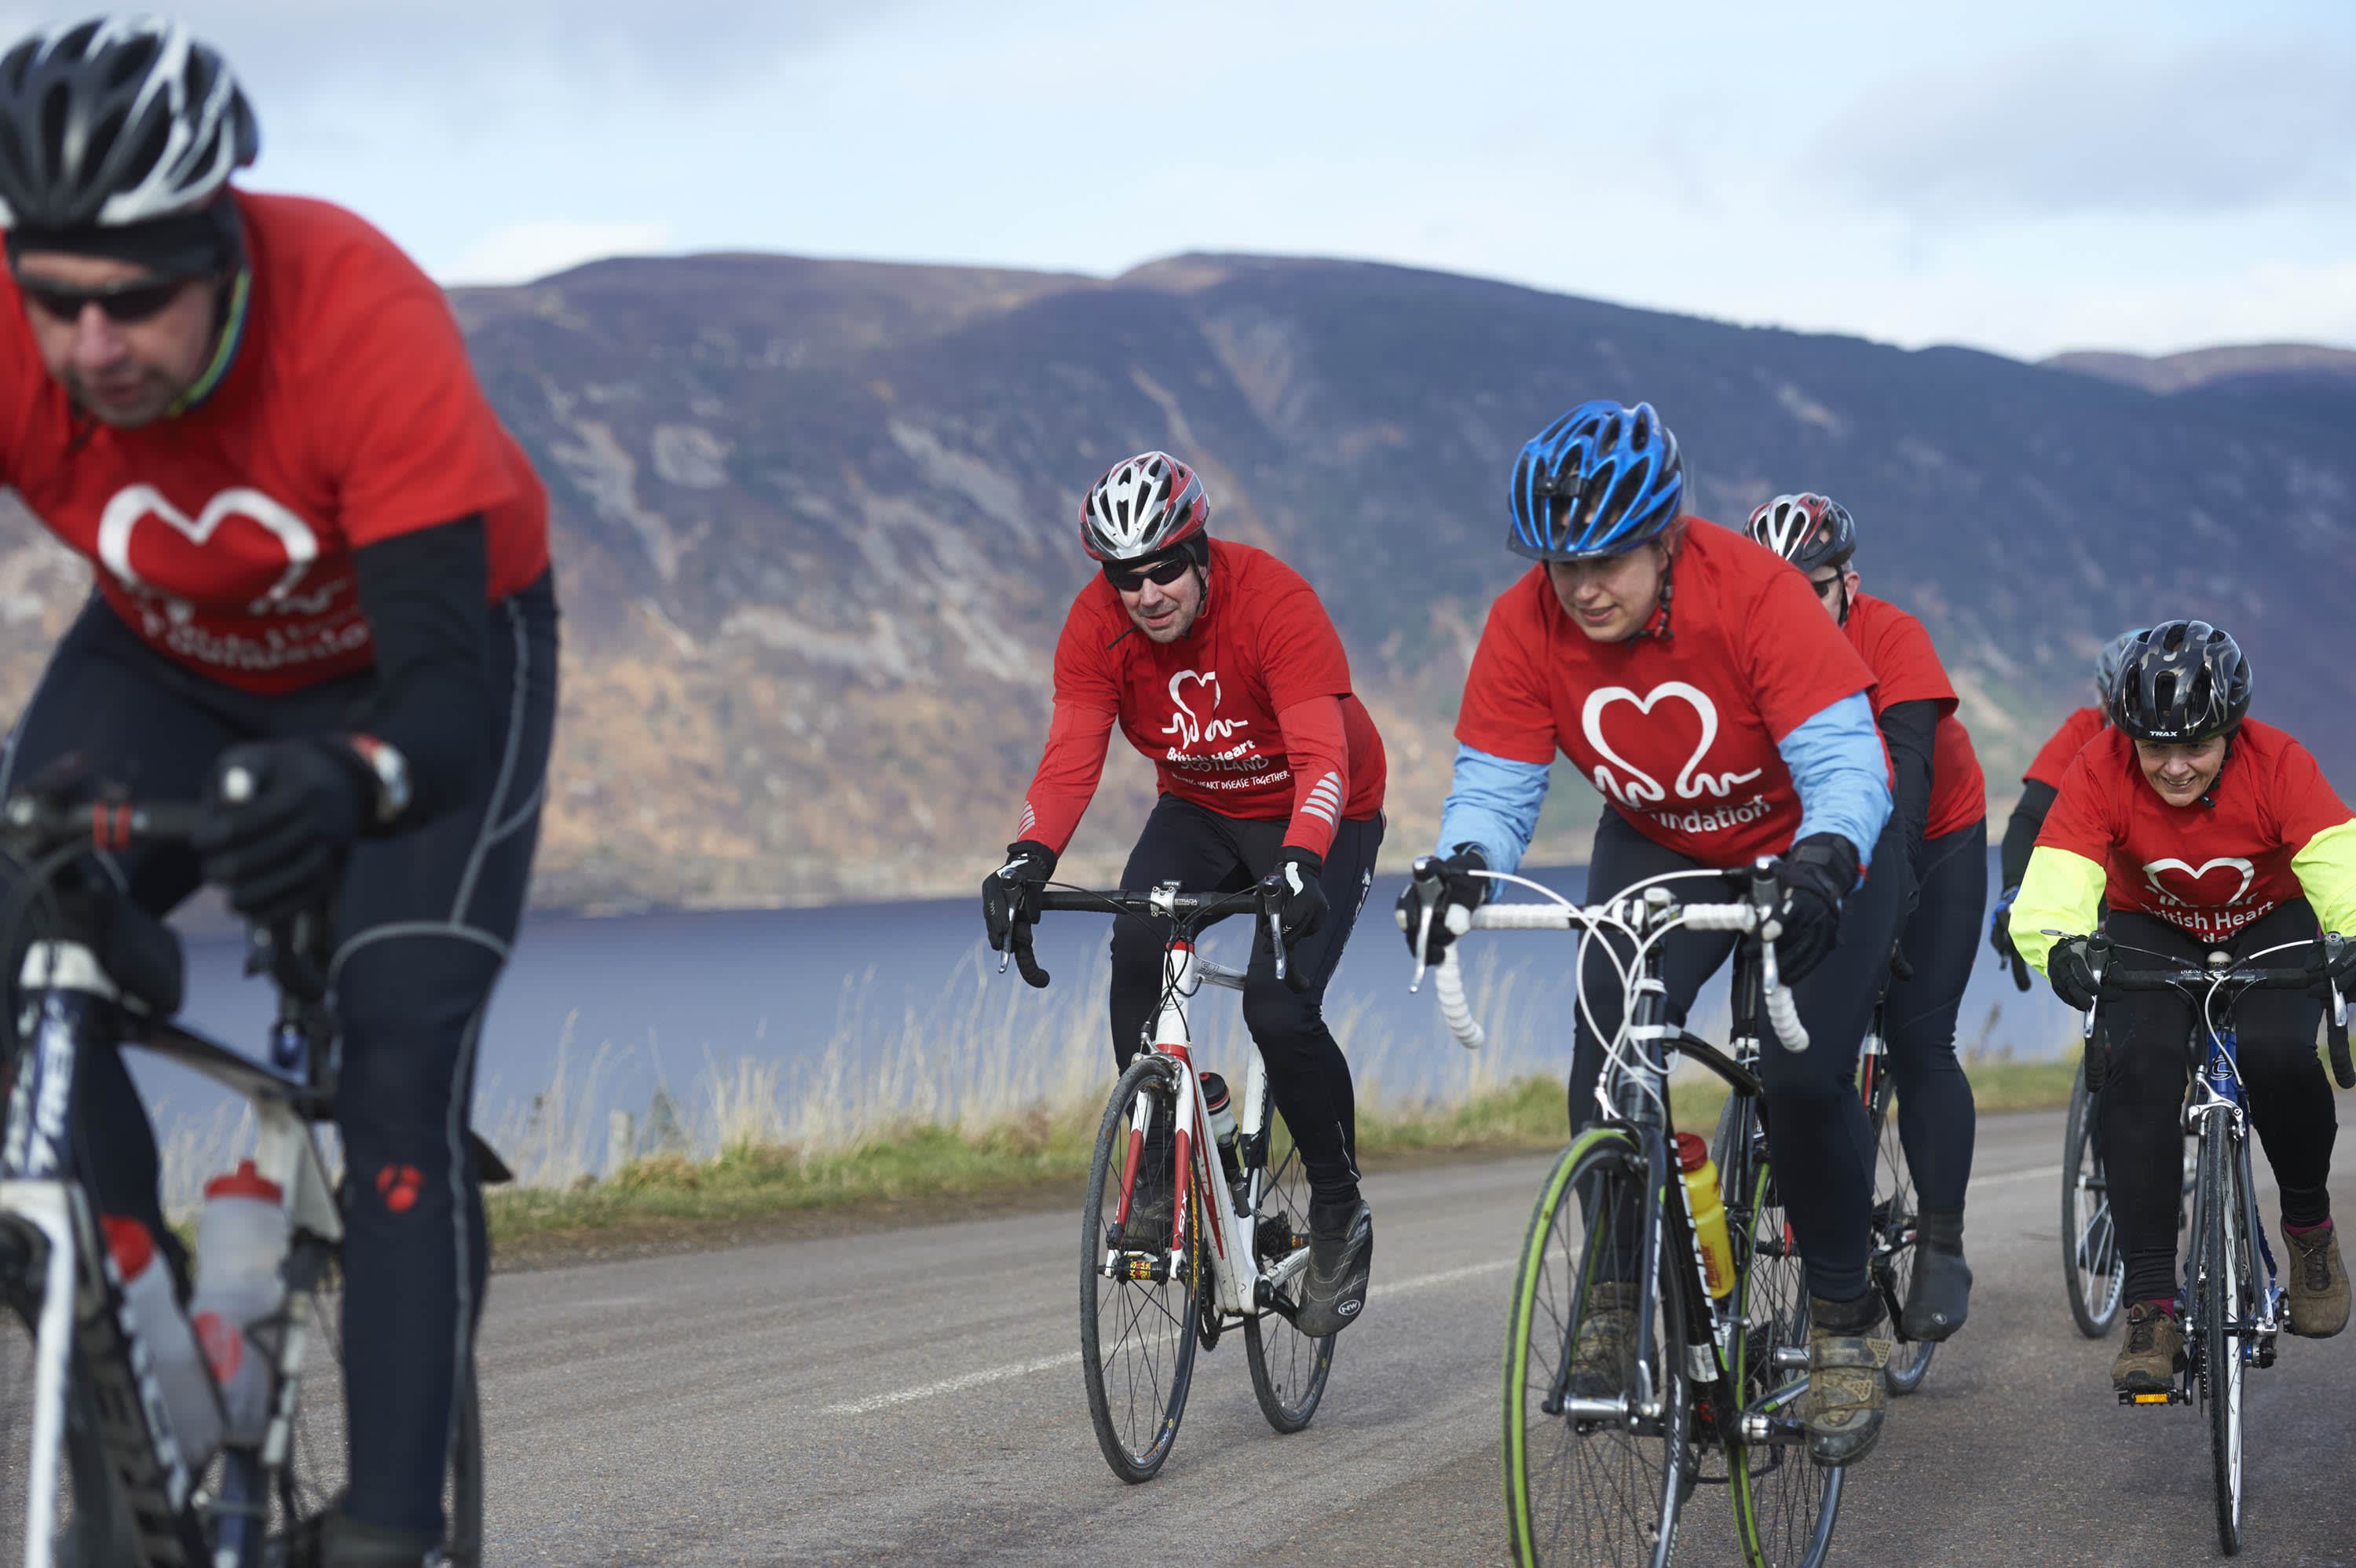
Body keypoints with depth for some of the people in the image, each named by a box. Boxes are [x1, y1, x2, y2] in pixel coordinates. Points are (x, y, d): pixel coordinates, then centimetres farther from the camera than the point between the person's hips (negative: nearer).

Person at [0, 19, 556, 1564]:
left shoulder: (367, 324, -38)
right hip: (172, 664, 3)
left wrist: (354, 785, -64)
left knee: (402, 1067, -20)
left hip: (427, 661, -3)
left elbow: (443, 685, -41)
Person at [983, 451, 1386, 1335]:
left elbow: (1321, 755, -38)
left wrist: (1299, 863, -55)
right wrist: (1029, 857, -41)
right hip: (1199, 813, 4)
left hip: (1318, 823, -4)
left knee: (1279, 1008, -21)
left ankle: (1340, 1215, 2)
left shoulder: (1274, 601, -29)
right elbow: (1072, 756, -23)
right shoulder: (1097, 623, -17)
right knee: (1137, 947, -26)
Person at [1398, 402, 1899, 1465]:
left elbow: (1847, 765, -36)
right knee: (1604, 1061, -17)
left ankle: (1844, 1317, 3)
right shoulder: (1526, 625, -22)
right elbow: (1494, 784, -19)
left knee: (1803, 1075, -19)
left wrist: (1823, 862, -55)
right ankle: (1622, 1296, 5)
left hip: (1817, 848, -3)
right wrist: (1461, 861, -41)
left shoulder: (1754, 592, -33)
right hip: (1656, 849, 4)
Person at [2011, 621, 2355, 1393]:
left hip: (2269, 927, 0)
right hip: (2151, 932, 1)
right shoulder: (2100, 771, -28)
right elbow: (2046, 897, -37)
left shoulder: (2277, 763, -28)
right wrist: (2061, 948, -61)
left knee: (2276, 1053, -30)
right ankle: (2150, 1310, -22)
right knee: (2141, 1067, -27)